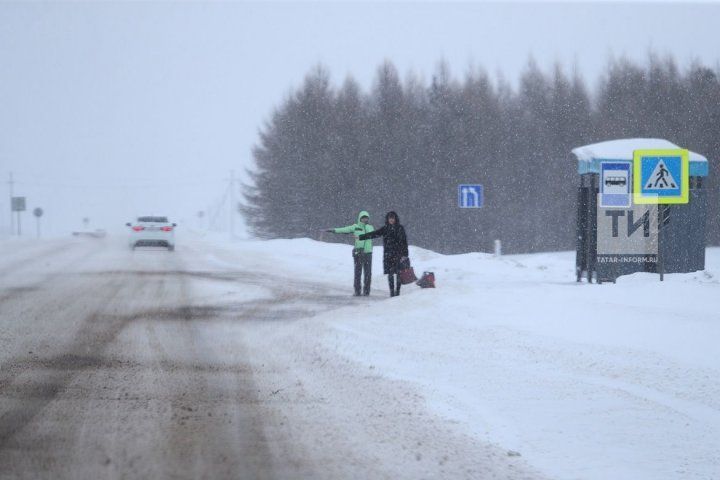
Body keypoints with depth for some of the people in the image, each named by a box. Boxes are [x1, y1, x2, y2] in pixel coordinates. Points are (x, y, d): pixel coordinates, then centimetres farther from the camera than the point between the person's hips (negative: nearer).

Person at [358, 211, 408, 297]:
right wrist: (361, 237, -6)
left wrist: (405, 254, -6)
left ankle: (397, 290, 4)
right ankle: (392, 291, 2)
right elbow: (374, 234, 2)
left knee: (398, 273, -3)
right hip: (388, 254, 1)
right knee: (390, 273, -2)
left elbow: (404, 242, 1)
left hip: (399, 254, -1)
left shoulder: (400, 228, 3)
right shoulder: (385, 229, 7)